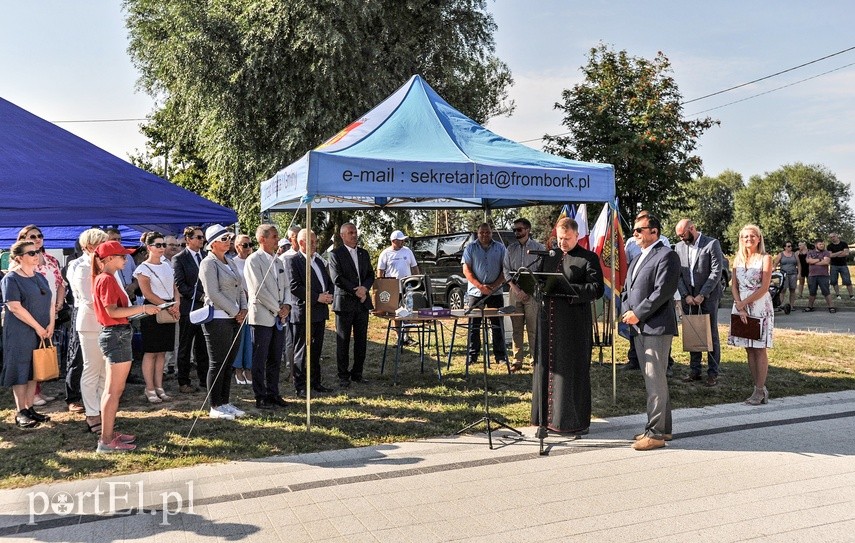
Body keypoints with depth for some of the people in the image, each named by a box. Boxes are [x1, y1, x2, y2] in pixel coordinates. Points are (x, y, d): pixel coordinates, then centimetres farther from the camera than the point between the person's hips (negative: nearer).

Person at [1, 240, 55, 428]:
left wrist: (51, 324, -3)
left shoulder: (40, 277, 12)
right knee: (21, 372, -1)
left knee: (34, 371, 10)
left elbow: (50, 302, 12)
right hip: (20, 333, -6)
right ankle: (20, 413, 6)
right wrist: (38, 327, -15)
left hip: (42, 333, 7)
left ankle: (30, 408, 18)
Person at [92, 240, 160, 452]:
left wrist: (138, 308, 16)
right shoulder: (107, 279, -15)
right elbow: (112, 311, -22)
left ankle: (109, 432, 25)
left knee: (112, 390, 16)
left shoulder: (103, 278, 15)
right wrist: (142, 308, -20)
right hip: (117, 334, -11)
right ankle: (106, 441, -2)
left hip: (113, 333, 11)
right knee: (114, 391, -6)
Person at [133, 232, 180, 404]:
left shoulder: (167, 265, 14)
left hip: (169, 311, 6)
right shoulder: (143, 268, -5)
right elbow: (148, 294, -12)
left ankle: (159, 386, 15)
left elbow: (174, 288, 14)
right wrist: (167, 306, -15)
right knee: (150, 352, -2)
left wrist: (177, 304, -4)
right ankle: (149, 388, 5)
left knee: (162, 351, 9)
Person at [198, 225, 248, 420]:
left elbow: (240, 288, 17)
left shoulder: (230, 263, 15)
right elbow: (213, 293, -16)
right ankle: (215, 407, 9)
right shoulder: (208, 263, -9)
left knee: (229, 364, 11)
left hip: (235, 319, 8)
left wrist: (243, 309, 1)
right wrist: (235, 312, -13)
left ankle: (225, 403, 20)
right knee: (217, 364, -1)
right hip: (218, 319, -8)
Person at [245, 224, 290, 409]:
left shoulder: (278, 261, 15)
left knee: (275, 359, 11)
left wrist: (287, 305, -1)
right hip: (262, 316, -7)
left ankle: (273, 394, 20)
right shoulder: (253, 260, -8)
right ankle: (260, 397, 9)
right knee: (260, 359, 1)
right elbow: (259, 290, -15)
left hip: (279, 317, 7)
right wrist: (277, 309, -12)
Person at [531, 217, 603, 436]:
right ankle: (549, 416, 19)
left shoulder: (589, 259, -2)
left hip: (574, 323, -6)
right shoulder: (550, 256, 16)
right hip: (548, 319, 6)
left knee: (573, 371, -1)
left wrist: (567, 288, -20)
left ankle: (576, 421, 9)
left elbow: (596, 289, -12)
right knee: (547, 368, 8)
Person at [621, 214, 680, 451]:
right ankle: (663, 428, 23)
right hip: (639, 328, 9)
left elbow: (663, 290, -17)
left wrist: (638, 313, -16)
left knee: (656, 380, -8)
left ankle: (655, 433, -3)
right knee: (652, 380, 14)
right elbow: (627, 289, 21)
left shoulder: (667, 255, -7)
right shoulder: (637, 259, 21)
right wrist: (627, 311, 2)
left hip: (657, 327, -9)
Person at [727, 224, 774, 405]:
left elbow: (764, 288, -10)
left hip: (760, 306, -5)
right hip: (741, 306, 5)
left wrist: (743, 303, -13)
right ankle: (760, 388, 13)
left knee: (759, 349, -1)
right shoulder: (738, 259, 11)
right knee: (749, 349, 6)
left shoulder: (765, 259, -4)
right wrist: (739, 307, -7)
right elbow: (734, 285, 6)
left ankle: (760, 390, 3)